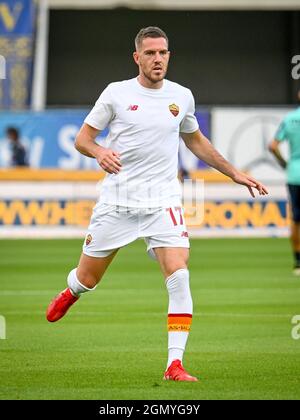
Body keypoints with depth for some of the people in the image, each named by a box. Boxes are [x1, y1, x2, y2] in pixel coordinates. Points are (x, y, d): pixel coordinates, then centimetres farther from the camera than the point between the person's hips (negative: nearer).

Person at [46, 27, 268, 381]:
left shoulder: (181, 96, 7)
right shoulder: (116, 93, -1)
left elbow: (195, 141, 25)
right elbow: (82, 139, 2)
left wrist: (233, 173, 23)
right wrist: (100, 152, -21)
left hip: (163, 202, 1)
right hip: (116, 201, -1)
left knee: (179, 278, -18)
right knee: (87, 279, 7)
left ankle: (175, 365, -15)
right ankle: (68, 294, 46)